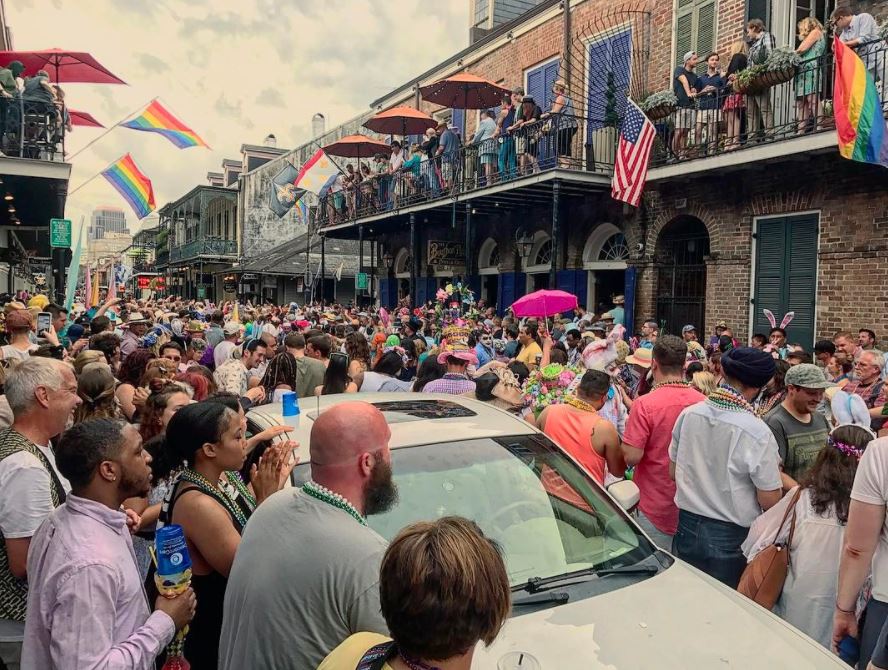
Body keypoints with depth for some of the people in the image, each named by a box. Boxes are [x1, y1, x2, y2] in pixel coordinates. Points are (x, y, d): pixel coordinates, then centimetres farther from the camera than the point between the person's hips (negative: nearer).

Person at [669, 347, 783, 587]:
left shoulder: (688, 414, -7)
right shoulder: (756, 432, -21)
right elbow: (770, 500, -14)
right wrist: (774, 471, 5)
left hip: (687, 528, 4)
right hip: (731, 538, -4)